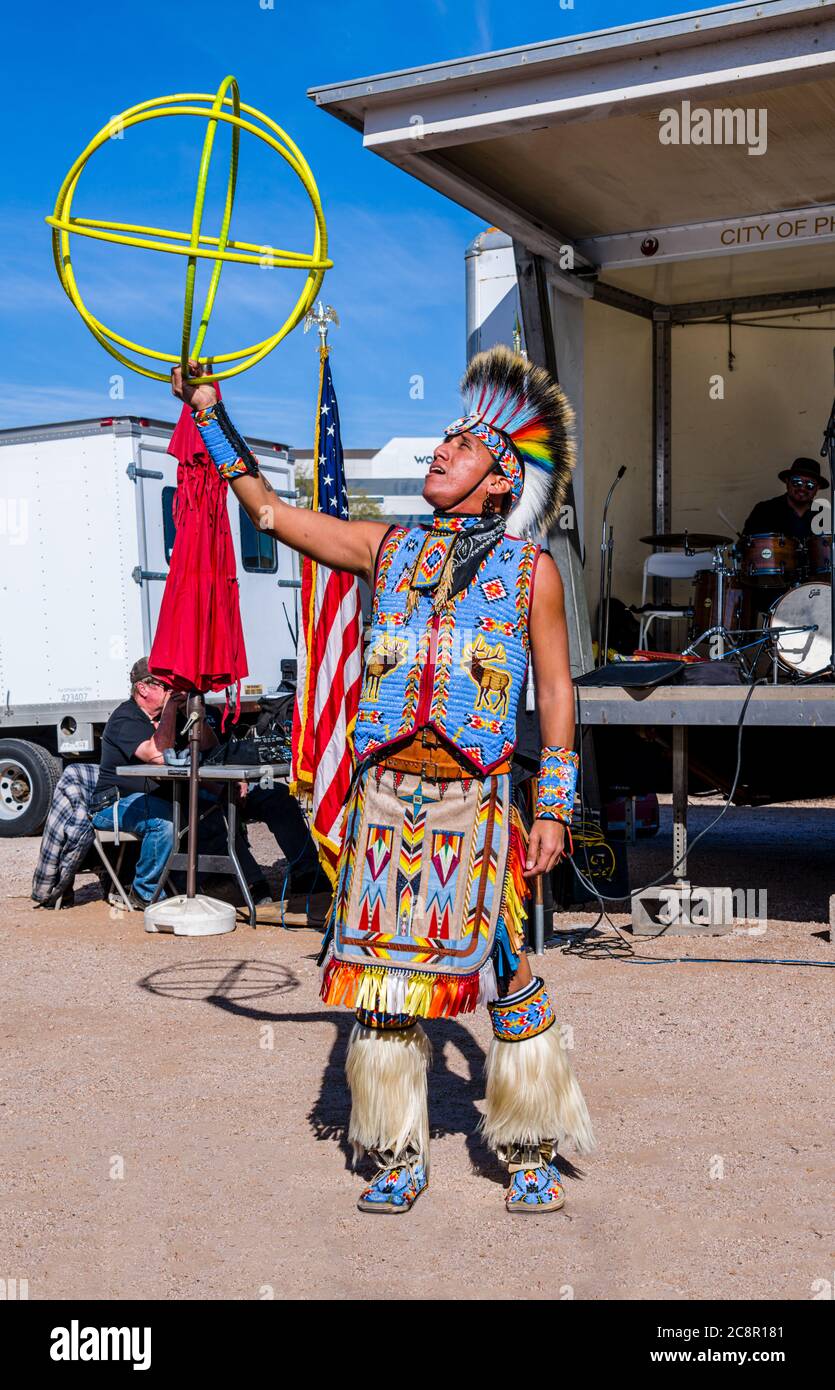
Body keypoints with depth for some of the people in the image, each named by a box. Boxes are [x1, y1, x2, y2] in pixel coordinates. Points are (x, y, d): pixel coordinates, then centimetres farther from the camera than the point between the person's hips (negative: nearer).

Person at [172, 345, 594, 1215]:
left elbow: (556, 692, 5)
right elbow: (272, 513, 16)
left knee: (508, 980, 2)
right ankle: (398, 1156, 20)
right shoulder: (390, 548, 13)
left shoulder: (530, 569, 6)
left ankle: (531, 1154, 20)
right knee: (385, 978, 6)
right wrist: (212, 420, 15)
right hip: (384, 799, 3)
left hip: (476, 802, -3)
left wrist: (554, 809, -1)